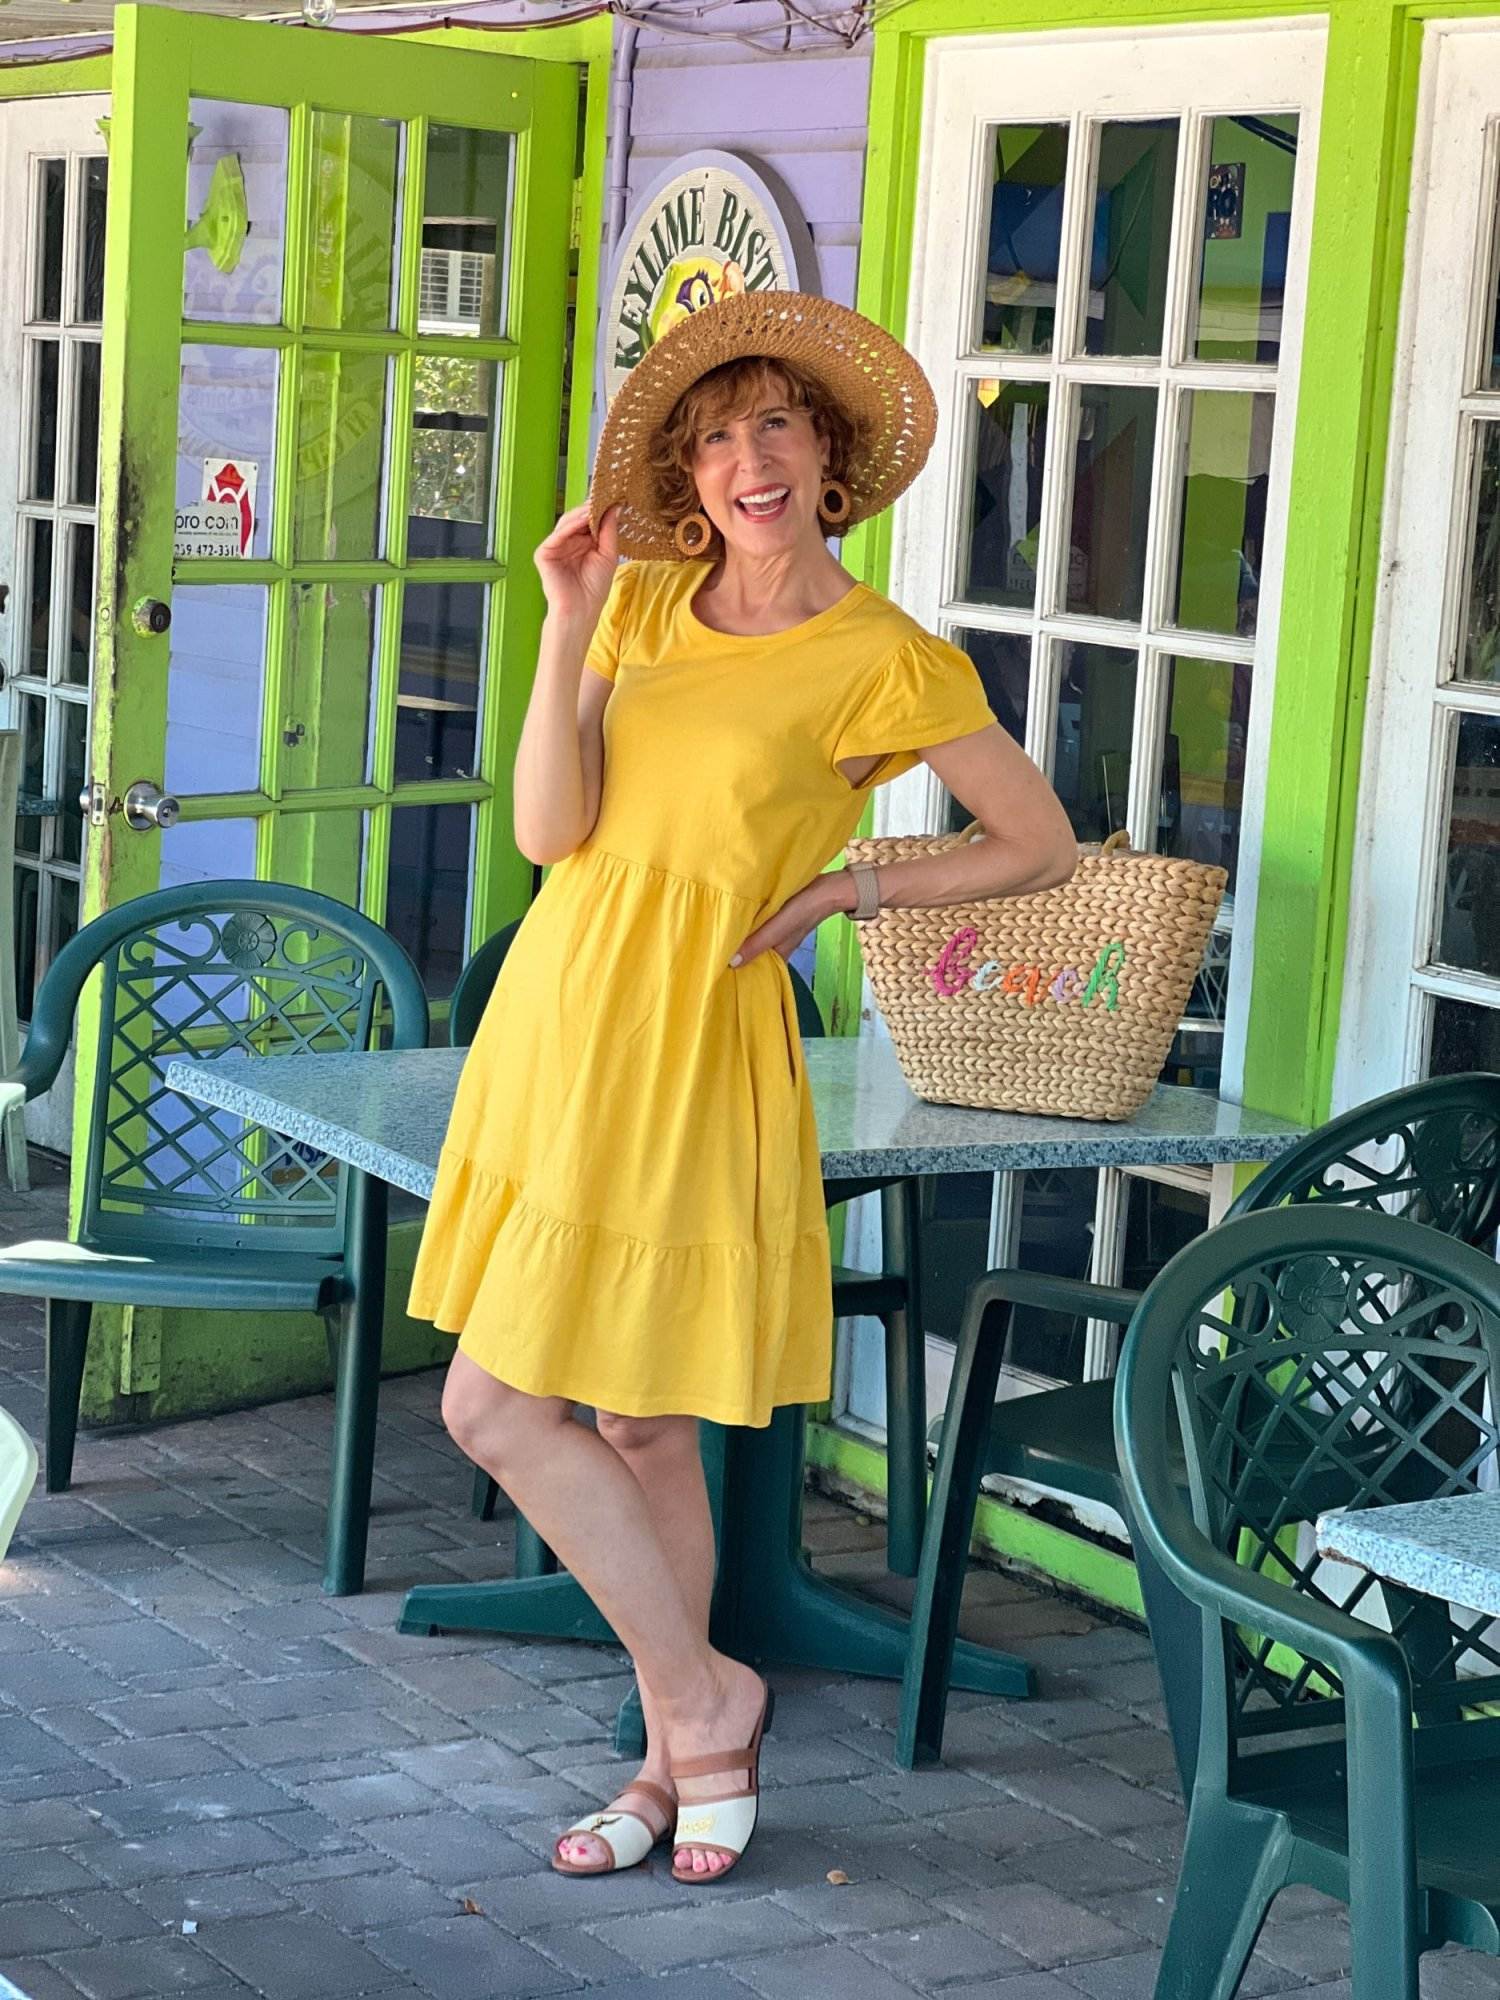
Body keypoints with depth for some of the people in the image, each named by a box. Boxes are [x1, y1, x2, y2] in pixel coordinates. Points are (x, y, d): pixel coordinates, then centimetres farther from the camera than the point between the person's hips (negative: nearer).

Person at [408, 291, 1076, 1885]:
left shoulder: (885, 662, -10)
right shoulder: (646, 601, 6)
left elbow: (1044, 847, -2)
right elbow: (548, 829, -3)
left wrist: (838, 889, -6)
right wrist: (568, 622, -10)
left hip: (686, 1042, -6)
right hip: (557, 1017, 6)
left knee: (497, 1408, -5)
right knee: (635, 1426, 13)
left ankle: (697, 1702, 12)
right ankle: (686, 1745, 26)